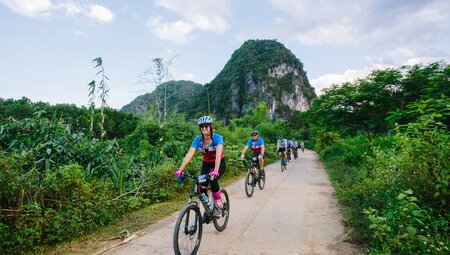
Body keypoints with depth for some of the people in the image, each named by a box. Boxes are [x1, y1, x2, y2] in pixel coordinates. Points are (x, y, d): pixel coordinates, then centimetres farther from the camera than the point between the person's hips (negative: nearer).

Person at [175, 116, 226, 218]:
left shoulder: (217, 138, -24)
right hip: (206, 164, 4)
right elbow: (189, 154, -26)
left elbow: (218, 154, -39)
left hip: (219, 163, -3)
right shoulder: (198, 139, -14)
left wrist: (215, 170, -54)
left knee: (213, 180, -31)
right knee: (201, 187, -12)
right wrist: (180, 169, -39)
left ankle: (217, 206, -12)